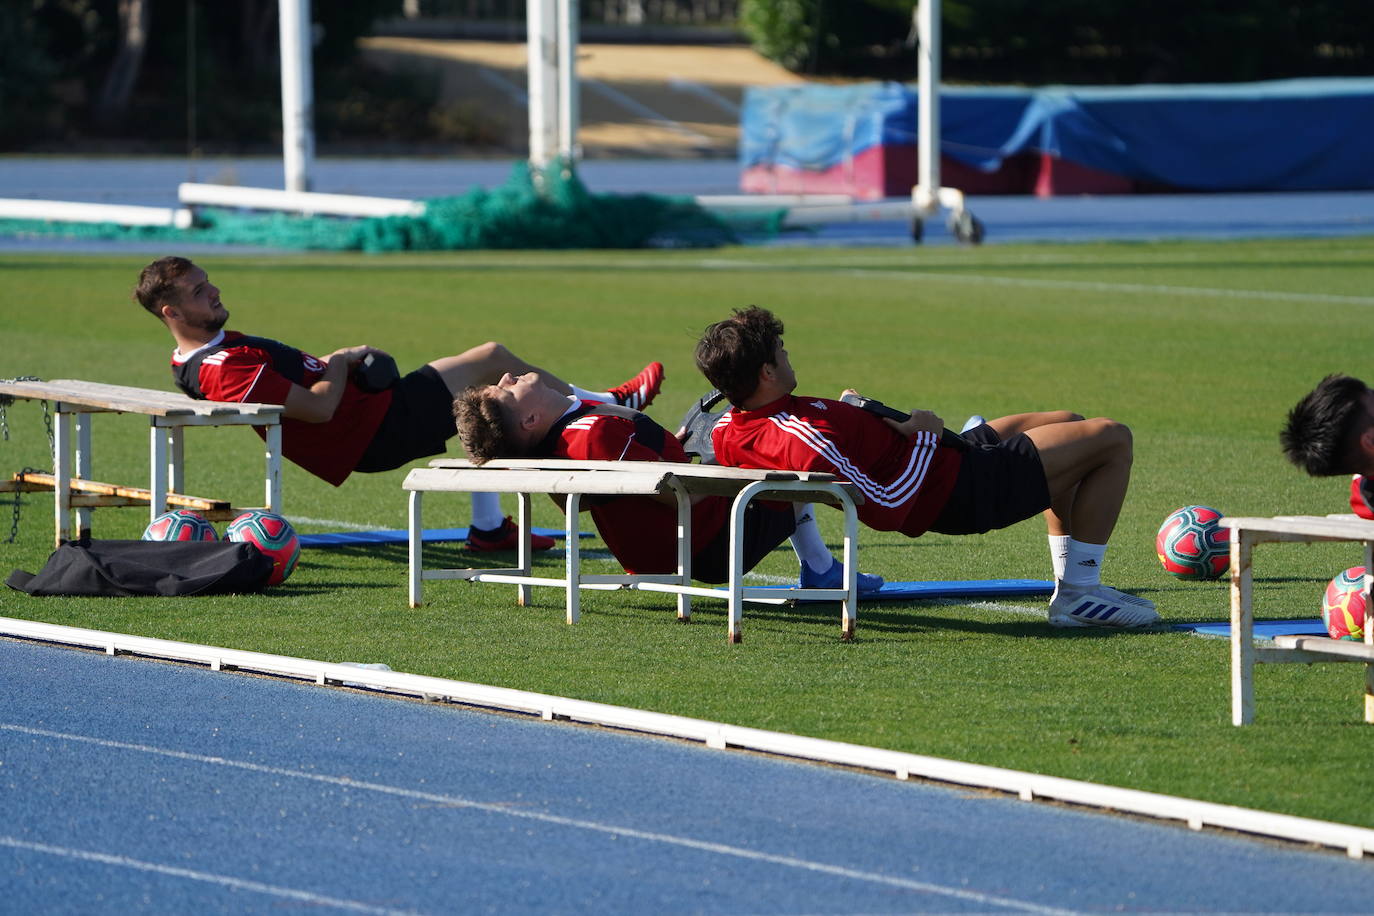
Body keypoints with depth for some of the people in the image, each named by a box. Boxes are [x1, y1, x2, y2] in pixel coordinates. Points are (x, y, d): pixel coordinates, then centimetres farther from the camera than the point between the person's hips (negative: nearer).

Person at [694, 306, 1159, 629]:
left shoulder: (729, 430, -6)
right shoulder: (802, 436, -36)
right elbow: (888, 508, -33)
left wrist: (847, 410, 9)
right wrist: (923, 436, -21)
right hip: (956, 490, -10)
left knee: (1068, 423, 27)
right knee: (1111, 438, -1)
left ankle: (1069, 583, 31)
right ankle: (1079, 593, 7)